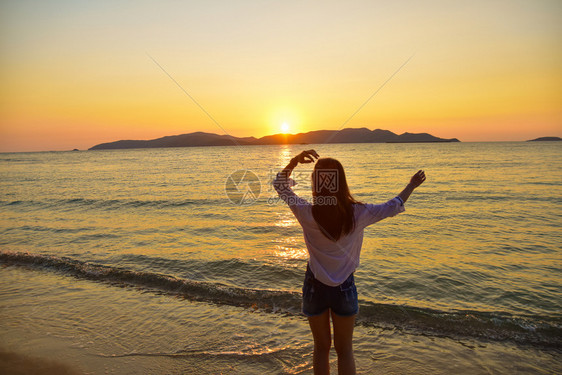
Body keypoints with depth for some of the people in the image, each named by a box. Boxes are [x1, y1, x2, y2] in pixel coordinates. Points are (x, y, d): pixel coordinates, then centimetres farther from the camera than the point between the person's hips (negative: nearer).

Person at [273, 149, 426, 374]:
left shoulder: (308, 214, -18)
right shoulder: (358, 214, -15)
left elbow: (279, 184, -4)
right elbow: (392, 207, 1)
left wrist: (295, 161, -9)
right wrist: (412, 186, 16)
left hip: (315, 287, 0)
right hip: (344, 288, 0)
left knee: (321, 348, 20)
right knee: (344, 350, 18)